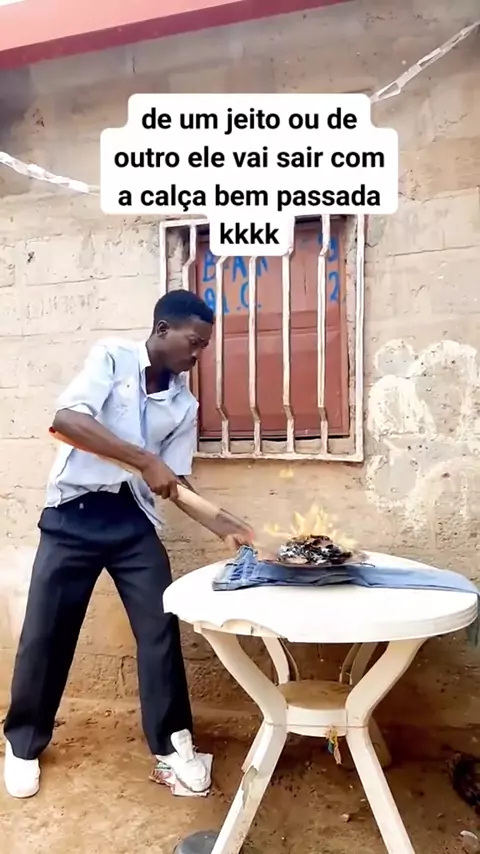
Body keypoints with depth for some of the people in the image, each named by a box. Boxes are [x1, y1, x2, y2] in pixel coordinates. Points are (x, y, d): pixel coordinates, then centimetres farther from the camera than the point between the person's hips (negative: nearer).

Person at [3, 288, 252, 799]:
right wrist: (146, 461, -26)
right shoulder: (112, 356, -6)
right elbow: (67, 419, -22)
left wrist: (229, 528, -2)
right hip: (75, 513, -3)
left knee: (160, 628, 1)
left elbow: (178, 483, 9)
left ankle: (172, 742, 19)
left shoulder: (184, 405, 7)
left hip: (133, 520, 4)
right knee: (46, 633, 6)